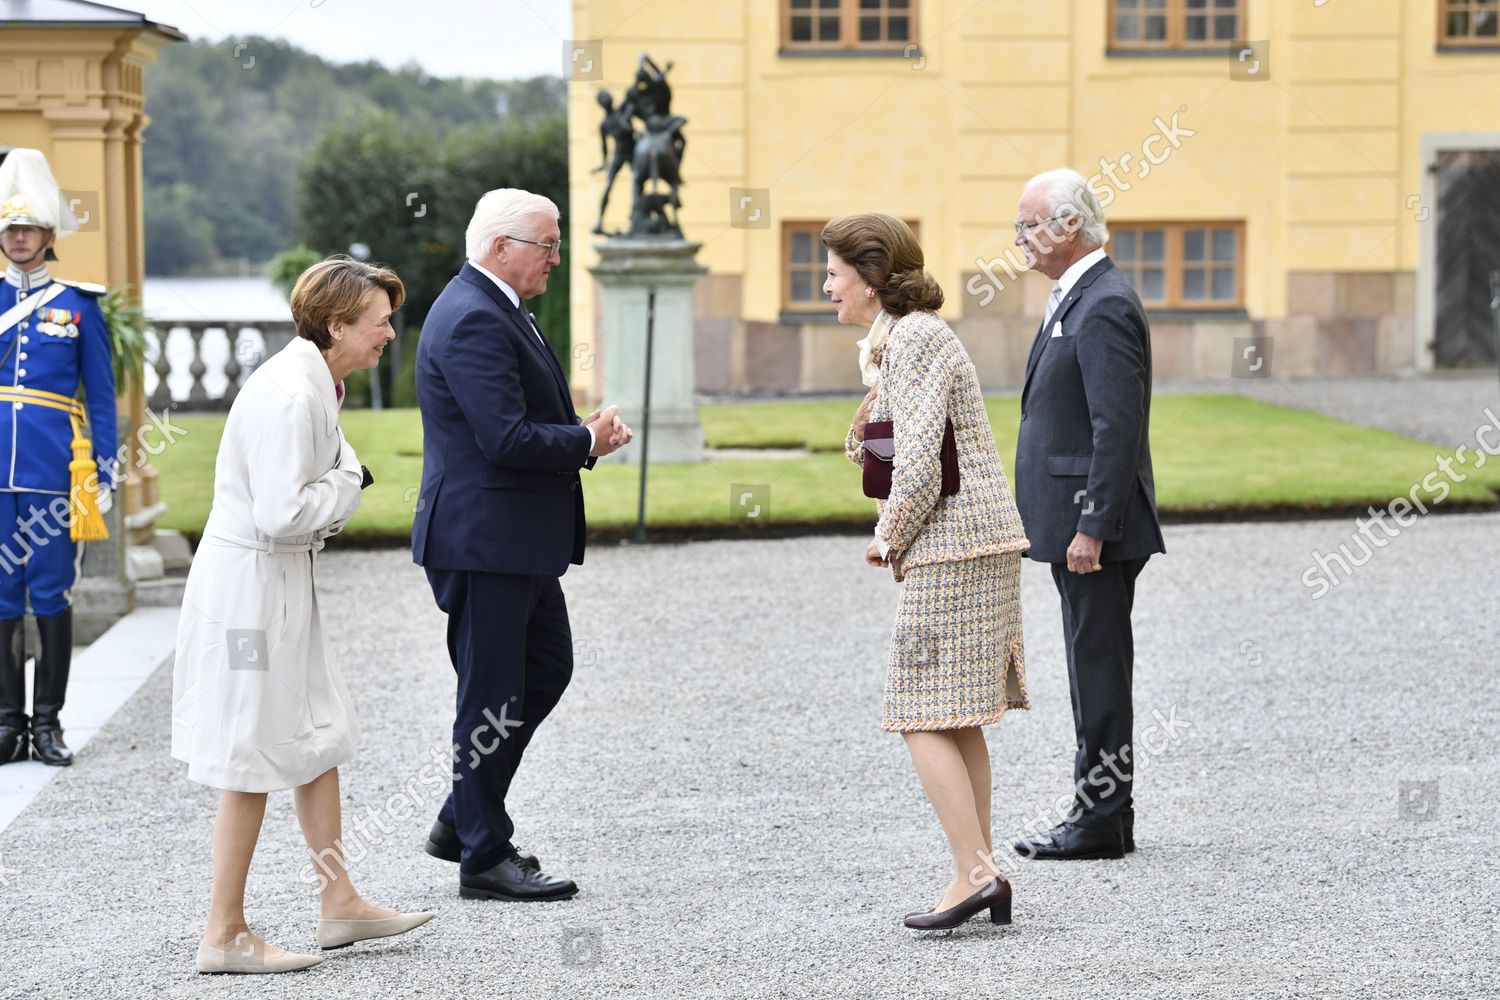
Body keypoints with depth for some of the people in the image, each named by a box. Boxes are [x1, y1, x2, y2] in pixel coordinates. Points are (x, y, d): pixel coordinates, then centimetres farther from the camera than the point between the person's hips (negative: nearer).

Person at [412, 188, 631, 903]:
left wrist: (585, 433, 4)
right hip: (484, 540, -11)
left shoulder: (497, 310, 15)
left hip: (517, 541, 11)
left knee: (548, 667, 17)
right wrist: (587, 441, -13)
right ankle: (484, 857, 6)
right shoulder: (472, 320, -19)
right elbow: (506, 438, -26)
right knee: (492, 695, -3)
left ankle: (461, 820, 24)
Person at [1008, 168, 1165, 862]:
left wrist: (1092, 529, -23)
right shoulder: (1075, 299, 16)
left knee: (1099, 667, -5)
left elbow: (1117, 429, -22)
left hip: (1093, 524, -11)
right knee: (1092, 667, 14)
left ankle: (1102, 822, 0)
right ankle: (1103, 813, 20)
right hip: (1073, 522, 11)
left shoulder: (1104, 309, -17)